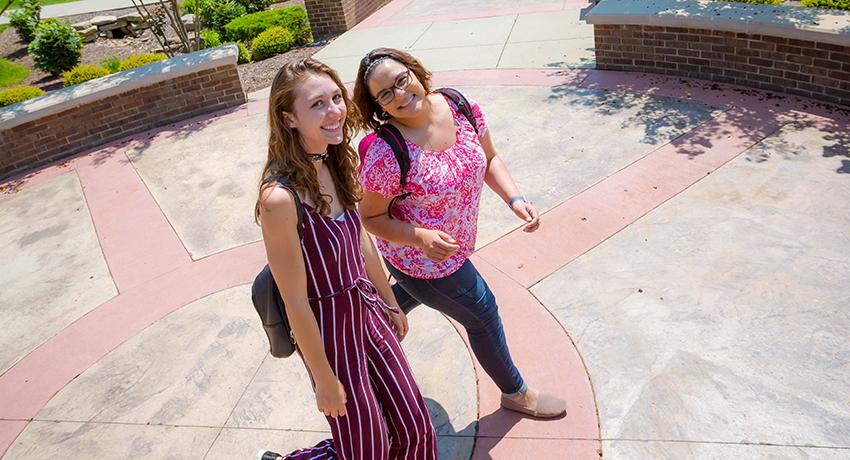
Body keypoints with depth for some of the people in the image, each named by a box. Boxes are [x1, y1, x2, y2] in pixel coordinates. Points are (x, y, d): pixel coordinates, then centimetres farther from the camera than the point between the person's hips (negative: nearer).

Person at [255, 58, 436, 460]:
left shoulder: (335, 165, -5)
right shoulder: (280, 197, -28)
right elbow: (295, 301, -22)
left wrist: (391, 304, 17)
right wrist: (324, 382, -12)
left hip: (367, 310, 7)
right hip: (326, 331, -7)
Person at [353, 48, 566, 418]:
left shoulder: (461, 107, -15)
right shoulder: (385, 154, -32)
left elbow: (488, 159, 0)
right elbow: (371, 217, -19)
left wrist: (514, 198, -16)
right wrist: (422, 238, -34)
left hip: (454, 242, 7)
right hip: (422, 260, -6)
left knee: (413, 293, 34)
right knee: (483, 315, 10)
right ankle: (514, 392, 40)